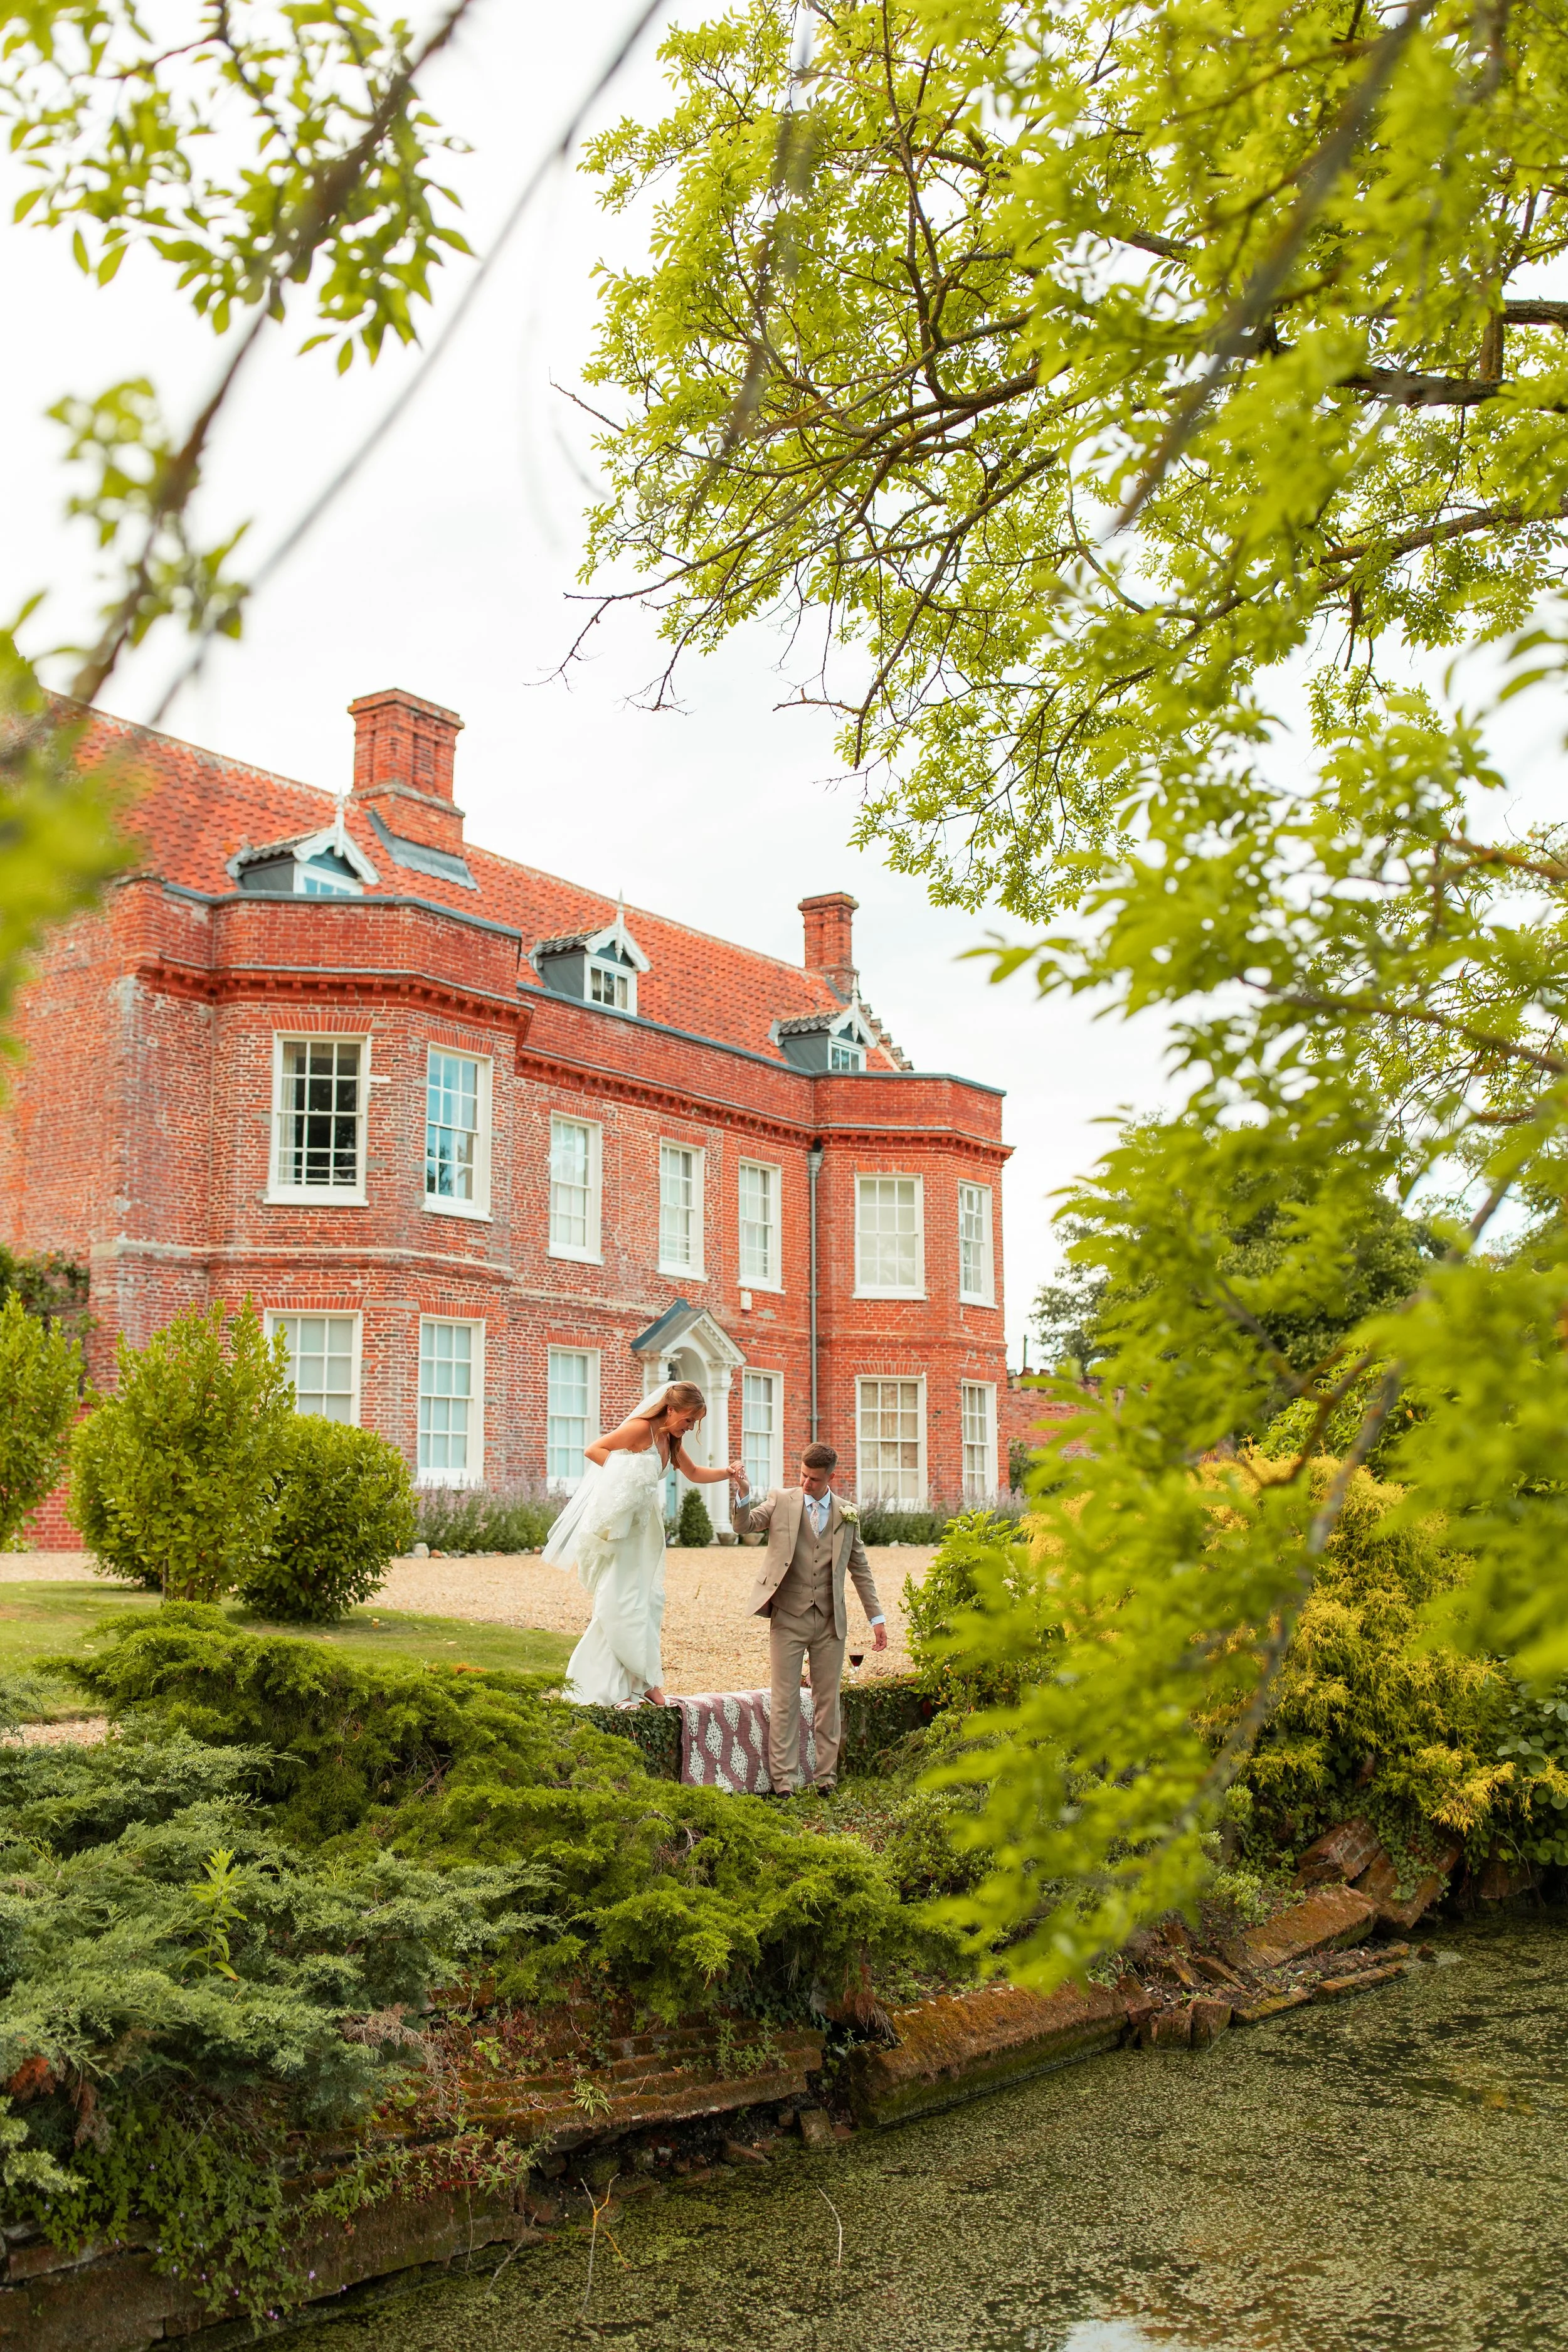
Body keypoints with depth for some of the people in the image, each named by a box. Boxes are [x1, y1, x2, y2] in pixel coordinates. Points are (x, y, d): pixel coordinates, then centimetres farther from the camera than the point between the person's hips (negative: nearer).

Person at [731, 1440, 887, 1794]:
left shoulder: (847, 1516, 7)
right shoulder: (781, 1500, 3)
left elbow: (860, 1569, 13)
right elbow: (744, 1526, -6)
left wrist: (877, 1617, 10)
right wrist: (743, 1495, -27)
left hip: (830, 1622, 2)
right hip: (788, 1618, -2)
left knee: (828, 1701, 7)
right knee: (785, 1700, -1)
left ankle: (826, 1777, 15)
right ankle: (782, 1778, 6)